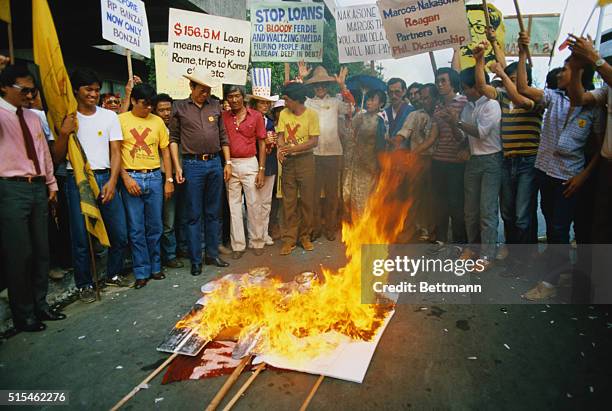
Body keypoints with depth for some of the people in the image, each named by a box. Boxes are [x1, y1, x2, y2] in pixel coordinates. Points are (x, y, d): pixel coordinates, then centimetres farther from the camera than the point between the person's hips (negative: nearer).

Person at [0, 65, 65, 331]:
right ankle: (23, 315, 14)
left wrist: (51, 183, 18)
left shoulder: (33, 118, 15)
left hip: (38, 188, 7)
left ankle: (40, 305, 26)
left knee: (41, 251, 12)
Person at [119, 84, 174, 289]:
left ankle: (155, 266, 22)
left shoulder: (157, 121, 9)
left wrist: (169, 179, 5)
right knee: (136, 229, 2)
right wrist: (126, 178, -11)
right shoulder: (121, 120, 1)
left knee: (155, 226, 8)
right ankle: (141, 272, 13)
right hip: (131, 177, -2)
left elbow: (165, 151, 10)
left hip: (154, 177, 2)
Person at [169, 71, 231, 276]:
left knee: (214, 213, 10)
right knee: (194, 215, 2)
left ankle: (212, 254, 22)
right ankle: (195, 260, 11)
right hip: (192, 165, -3)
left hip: (215, 163, 3)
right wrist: (177, 166, -5)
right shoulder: (180, 107, 2)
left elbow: (223, 136, 12)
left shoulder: (215, 105, 10)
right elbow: (173, 138, 2)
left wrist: (227, 162, 7)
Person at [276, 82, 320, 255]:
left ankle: (305, 236, 19)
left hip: (305, 160, -2)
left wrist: (292, 148, -21)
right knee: (288, 202, 4)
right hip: (288, 161, 3)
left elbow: (314, 141, -11)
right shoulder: (284, 114, 5)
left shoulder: (311, 114, -6)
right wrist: (281, 149, -22)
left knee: (307, 200, 5)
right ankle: (289, 239, 10)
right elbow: (280, 136, 0)